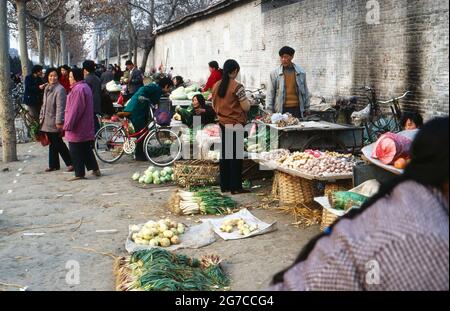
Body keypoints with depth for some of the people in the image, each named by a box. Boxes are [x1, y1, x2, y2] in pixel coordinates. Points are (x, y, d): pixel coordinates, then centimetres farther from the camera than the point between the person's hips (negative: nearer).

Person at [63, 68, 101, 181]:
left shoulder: (78, 89, -18)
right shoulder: (85, 87, 14)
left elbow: (75, 109, -21)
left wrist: (68, 125, -17)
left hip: (77, 128, -10)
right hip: (86, 128, 10)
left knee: (76, 151, -2)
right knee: (86, 149, 17)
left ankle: (79, 174, 3)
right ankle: (95, 169, 21)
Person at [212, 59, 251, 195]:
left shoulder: (216, 86, 5)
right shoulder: (237, 87, -15)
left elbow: (214, 105, 14)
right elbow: (246, 107, -14)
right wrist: (247, 100, 6)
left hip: (222, 124, 6)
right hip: (236, 124, -6)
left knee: (225, 154, 13)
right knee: (236, 156, 1)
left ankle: (224, 185, 19)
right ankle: (236, 187, 6)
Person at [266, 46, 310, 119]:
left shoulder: (301, 72, 7)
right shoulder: (275, 73, 3)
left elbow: (305, 91, 14)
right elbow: (270, 93, 4)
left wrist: (306, 108, 13)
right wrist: (270, 111, -1)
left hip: (297, 109, 2)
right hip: (281, 110, -1)